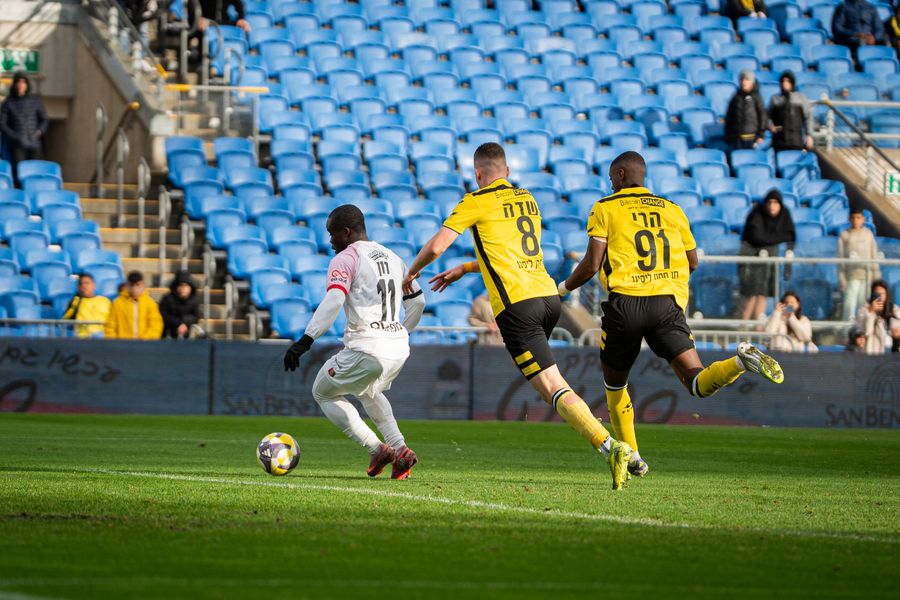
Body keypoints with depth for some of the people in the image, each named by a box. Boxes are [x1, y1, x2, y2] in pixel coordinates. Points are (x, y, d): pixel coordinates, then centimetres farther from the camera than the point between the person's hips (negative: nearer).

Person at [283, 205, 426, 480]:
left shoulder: (345, 260, -6)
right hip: (399, 349, 8)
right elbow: (417, 300, 26)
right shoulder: (393, 258, 18)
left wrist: (305, 340, -25)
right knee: (369, 391, 36)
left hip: (366, 349, -8)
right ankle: (400, 449, 15)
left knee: (324, 393, 16)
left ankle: (376, 449, 1)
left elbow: (333, 302, -21)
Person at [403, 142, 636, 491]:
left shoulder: (476, 203, 1)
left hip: (517, 304, -7)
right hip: (548, 294, 7)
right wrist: (464, 269, 39)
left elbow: (435, 247, -3)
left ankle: (609, 446, -28)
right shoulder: (527, 200, 21)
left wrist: (411, 273, 17)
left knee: (553, 387, -13)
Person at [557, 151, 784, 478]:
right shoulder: (672, 210, 17)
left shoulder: (605, 208, 5)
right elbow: (692, 262, 20)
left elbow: (591, 264, -2)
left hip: (625, 303, -2)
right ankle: (740, 362, -35)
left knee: (614, 384, 20)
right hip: (668, 304, 3)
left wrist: (564, 288, 16)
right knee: (699, 384, -6)